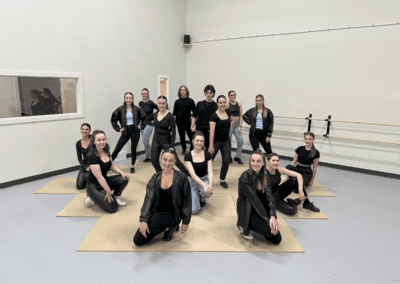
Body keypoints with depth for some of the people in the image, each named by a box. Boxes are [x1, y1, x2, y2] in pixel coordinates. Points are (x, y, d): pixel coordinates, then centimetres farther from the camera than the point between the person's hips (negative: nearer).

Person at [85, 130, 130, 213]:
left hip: (105, 181, 7)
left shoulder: (106, 152, 0)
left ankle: (115, 198, 6)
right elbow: (99, 177, -25)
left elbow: (112, 166, 13)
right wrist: (108, 191, -22)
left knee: (124, 179, -15)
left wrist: (122, 172, -5)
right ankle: (93, 198, 6)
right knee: (112, 207, -17)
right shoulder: (92, 156, -24)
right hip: (94, 186, -7)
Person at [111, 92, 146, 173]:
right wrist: (118, 129, 0)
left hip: (135, 131, 0)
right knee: (117, 149, -1)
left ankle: (132, 166, 21)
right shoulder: (120, 109, -3)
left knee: (133, 149, 5)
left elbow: (144, 117, 11)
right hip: (125, 132, 0)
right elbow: (113, 120, 5)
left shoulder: (136, 109, -1)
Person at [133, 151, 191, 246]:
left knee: (150, 223, -33)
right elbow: (149, 198, -10)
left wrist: (186, 222, -3)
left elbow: (187, 200, -5)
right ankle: (165, 227, 18)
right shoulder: (155, 178, -1)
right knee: (138, 241, 0)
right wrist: (143, 220, -21)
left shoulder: (181, 177, -10)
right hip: (157, 213, 5)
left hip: (172, 214, -4)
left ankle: (171, 227, 0)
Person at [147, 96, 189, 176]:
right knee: (154, 161, 7)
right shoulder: (155, 114, 2)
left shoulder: (170, 116, -14)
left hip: (166, 141, -5)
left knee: (175, 160, -5)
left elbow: (173, 132, -14)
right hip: (156, 140, 6)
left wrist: (172, 146, -18)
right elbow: (147, 119, 25)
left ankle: (189, 175, 7)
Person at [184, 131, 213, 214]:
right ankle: (196, 196, 18)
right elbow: (193, 174, -20)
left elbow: (210, 172, -11)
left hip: (204, 179, 2)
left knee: (207, 193, -35)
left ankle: (202, 198, 4)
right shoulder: (188, 156, -12)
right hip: (192, 182, -1)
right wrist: (204, 186, -33)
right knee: (194, 210, -16)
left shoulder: (207, 155, -5)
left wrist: (210, 184, -32)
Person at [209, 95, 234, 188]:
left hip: (226, 141, 5)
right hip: (216, 141, -5)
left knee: (226, 162, 4)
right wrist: (211, 146, -19)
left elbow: (232, 120, 28)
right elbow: (212, 132, -16)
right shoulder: (214, 116, -13)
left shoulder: (228, 113, 3)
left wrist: (229, 125, 8)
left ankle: (222, 180, 23)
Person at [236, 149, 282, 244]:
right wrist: (268, 219, -25)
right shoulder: (245, 177, -20)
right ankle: (244, 226, -2)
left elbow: (269, 197, -10)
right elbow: (254, 199, -23)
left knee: (277, 240, 1)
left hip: (260, 210, 7)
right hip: (248, 211, -7)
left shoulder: (265, 177, 1)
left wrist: (273, 216, -25)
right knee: (270, 230, -27)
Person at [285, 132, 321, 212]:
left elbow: (314, 168, 3)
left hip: (307, 172, -4)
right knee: (288, 166, -36)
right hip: (297, 169, 4)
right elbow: (294, 162, 7)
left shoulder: (316, 153, -2)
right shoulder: (300, 149, 4)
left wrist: (312, 180, 5)